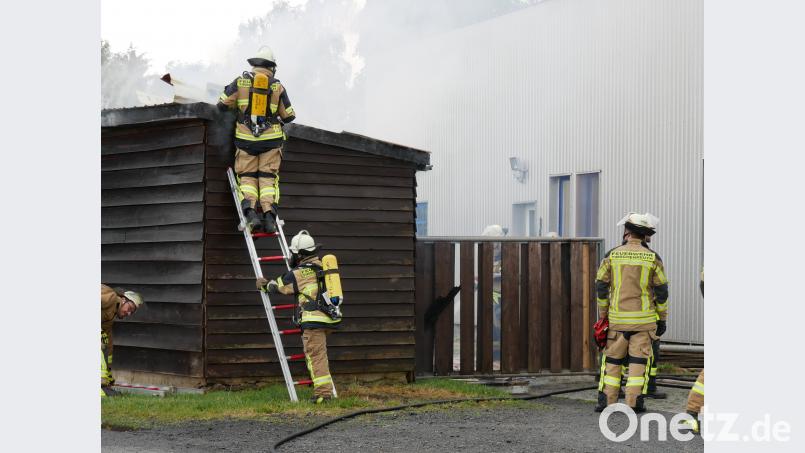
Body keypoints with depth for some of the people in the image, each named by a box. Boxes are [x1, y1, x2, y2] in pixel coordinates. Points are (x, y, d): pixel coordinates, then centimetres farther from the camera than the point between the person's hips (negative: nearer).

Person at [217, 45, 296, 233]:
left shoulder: (241, 81, 2)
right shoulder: (278, 86, 3)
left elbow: (222, 104, 5)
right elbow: (289, 116, 10)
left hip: (245, 138, 0)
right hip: (271, 139, 0)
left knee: (247, 177, 3)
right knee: (268, 177, 2)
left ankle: (249, 210, -19)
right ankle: (269, 214, -13)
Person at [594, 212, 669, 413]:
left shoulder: (612, 255, -1)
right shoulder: (653, 258, -2)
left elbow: (601, 286, 2)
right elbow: (661, 291, -1)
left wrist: (602, 315, 12)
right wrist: (662, 319, 9)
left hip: (618, 319, 1)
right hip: (644, 319, -1)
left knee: (612, 359, 8)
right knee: (639, 360, 3)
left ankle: (606, 400, 4)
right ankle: (635, 402, -2)